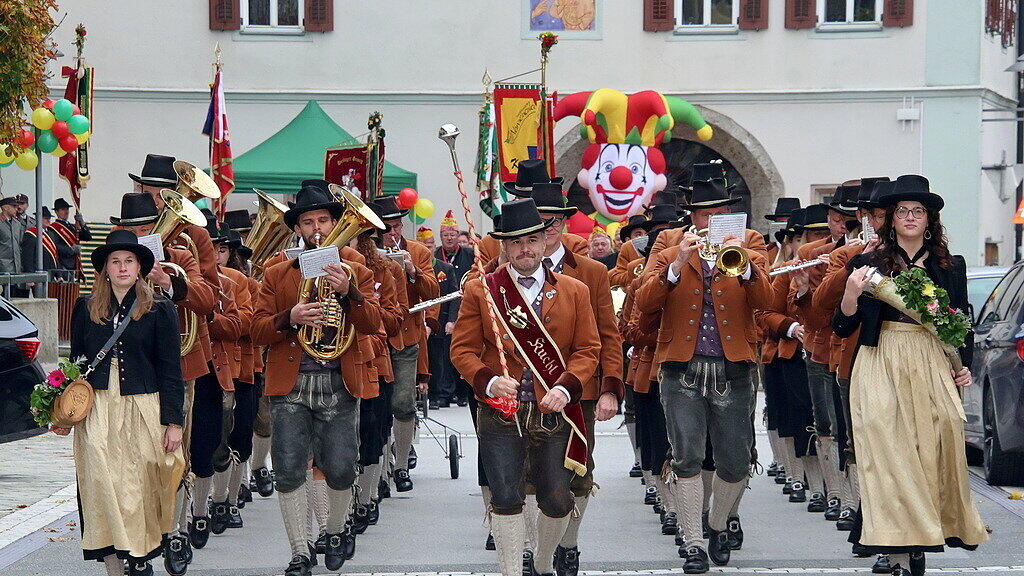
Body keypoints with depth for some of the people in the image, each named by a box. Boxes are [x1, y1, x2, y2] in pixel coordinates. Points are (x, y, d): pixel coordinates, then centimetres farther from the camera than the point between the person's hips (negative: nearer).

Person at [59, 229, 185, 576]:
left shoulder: (159, 310, 3)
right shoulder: (86, 309, 10)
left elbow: (170, 369, 2)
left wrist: (174, 421, -3)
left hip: (143, 410, -2)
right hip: (97, 413, 2)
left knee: (141, 489, -3)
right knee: (104, 489, -4)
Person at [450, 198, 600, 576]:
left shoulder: (574, 292, 8)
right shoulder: (480, 291, 4)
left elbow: (588, 349, 5)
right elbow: (463, 349, 1)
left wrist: (565, 388, -12)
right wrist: (489, 382, -17)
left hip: (555, 413, 1)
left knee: (557, 500, 5)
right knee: (506, 499, -6)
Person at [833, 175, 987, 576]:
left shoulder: (950, 267, 12)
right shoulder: (870, 263, 7)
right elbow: (843, 328, 5)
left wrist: (964, 365, 5)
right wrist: (852, 292, -13)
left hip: (933, 368, 2)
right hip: (881, 367, -2)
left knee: (934, 452, -6)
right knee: (890, 453, -9)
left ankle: (922, 542, 6)